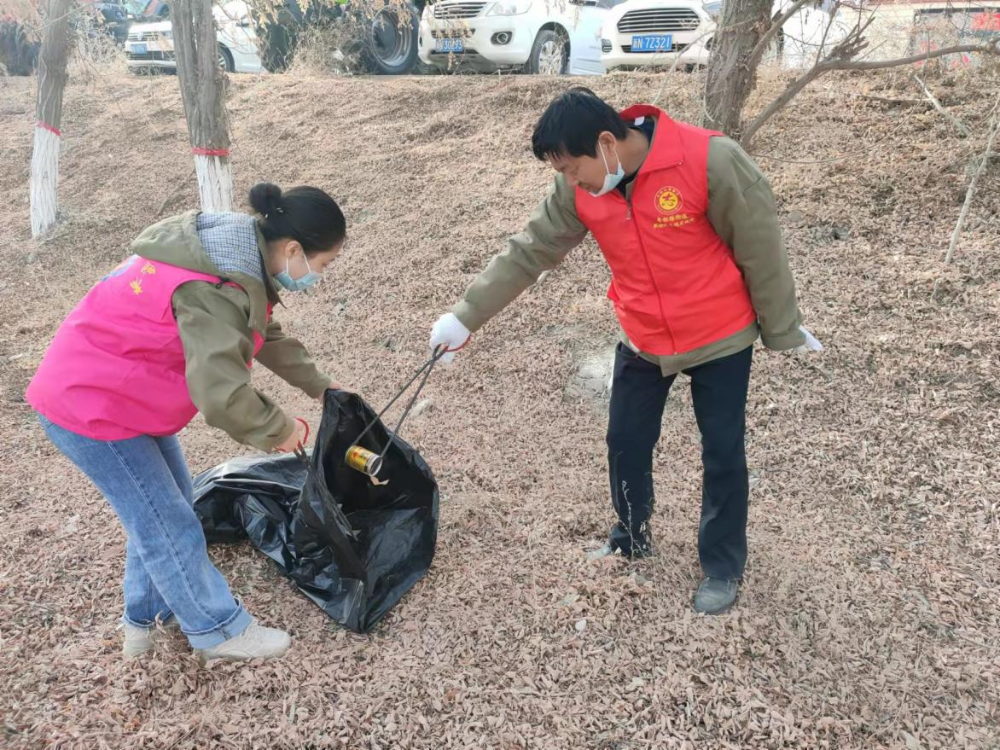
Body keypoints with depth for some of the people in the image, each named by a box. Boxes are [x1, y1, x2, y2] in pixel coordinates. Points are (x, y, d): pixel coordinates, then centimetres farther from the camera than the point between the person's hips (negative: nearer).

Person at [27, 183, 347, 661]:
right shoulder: (215, 292, -33)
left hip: (123, 393, 10)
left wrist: (319, 387, 20)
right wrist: (280, 431, -20)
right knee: (168, 525, 2)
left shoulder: (240, 258, 0)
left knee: (162, 507, 20)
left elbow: (265, 335, 16)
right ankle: (219, 633, 19)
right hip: (89, 406, -10)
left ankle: (148, 619, 38)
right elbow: (222, 396, -38)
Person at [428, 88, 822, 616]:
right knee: (625, 443, 13)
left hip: (720, 337, -4)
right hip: (642, 341, 4)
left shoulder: (710, 161, -26)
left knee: (723, 455, 9)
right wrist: (465, 316, -4)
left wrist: (783, 329, -5)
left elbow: (760, 250, -16)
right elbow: (529, 252, -3)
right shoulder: (579, 189, -11)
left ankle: (722, 566, 31)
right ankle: (631, 538, 40)